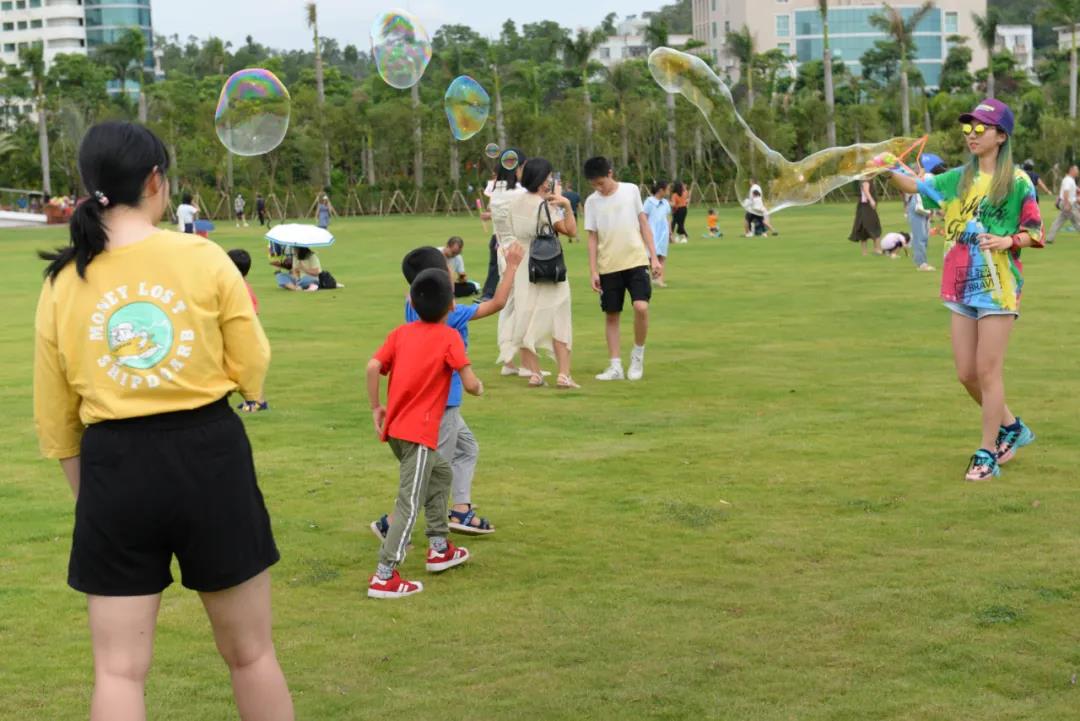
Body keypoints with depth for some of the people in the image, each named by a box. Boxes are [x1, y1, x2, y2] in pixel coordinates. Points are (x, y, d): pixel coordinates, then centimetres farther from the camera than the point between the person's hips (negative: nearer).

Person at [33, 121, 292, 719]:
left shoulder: (62, 281, 1)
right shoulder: (203, 259, -6)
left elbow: (56, 414, 6)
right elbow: (253, 370, -1)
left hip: (114, 466, 2)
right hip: (209, 454, -1)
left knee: (119, 671, 8)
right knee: (250, 653, 13)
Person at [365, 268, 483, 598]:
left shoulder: (401, 333, 10)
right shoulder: (449, 337, -4)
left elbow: (373, 367, -2)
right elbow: (470, 385, -11)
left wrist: (376, 407, 7)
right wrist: (479, 386, 12)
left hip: (394, 428, 7)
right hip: (419, 432, -7)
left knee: (442, 474, 27)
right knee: (410, 504, -6)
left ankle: (439, 548, 32)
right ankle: (384, 577, -12)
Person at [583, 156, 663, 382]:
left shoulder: (631, 190, 0)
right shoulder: (592, 202, 2)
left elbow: (643, 224, 5)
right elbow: (592, 238, 3)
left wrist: (654, 257, 1)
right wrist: (593, 272, -4)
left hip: (636, 261, -1)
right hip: (608, 267, 2)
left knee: (641, 307, -18)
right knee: (611, 315, 3)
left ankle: (638, 354, 4)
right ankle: (615, 366, 10)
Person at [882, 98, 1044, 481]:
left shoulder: (1017, 182, -5)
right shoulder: (959, 179, 11)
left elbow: (1035, 233, -3)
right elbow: (915, 185, 8)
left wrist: (1007, 240, -21)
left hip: (998, 287, -6)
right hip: (962, 287, 6)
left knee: (987, 370, -3)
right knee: (966, 373, 9)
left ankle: (987, 453, 7)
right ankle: (1011, 427, 31)